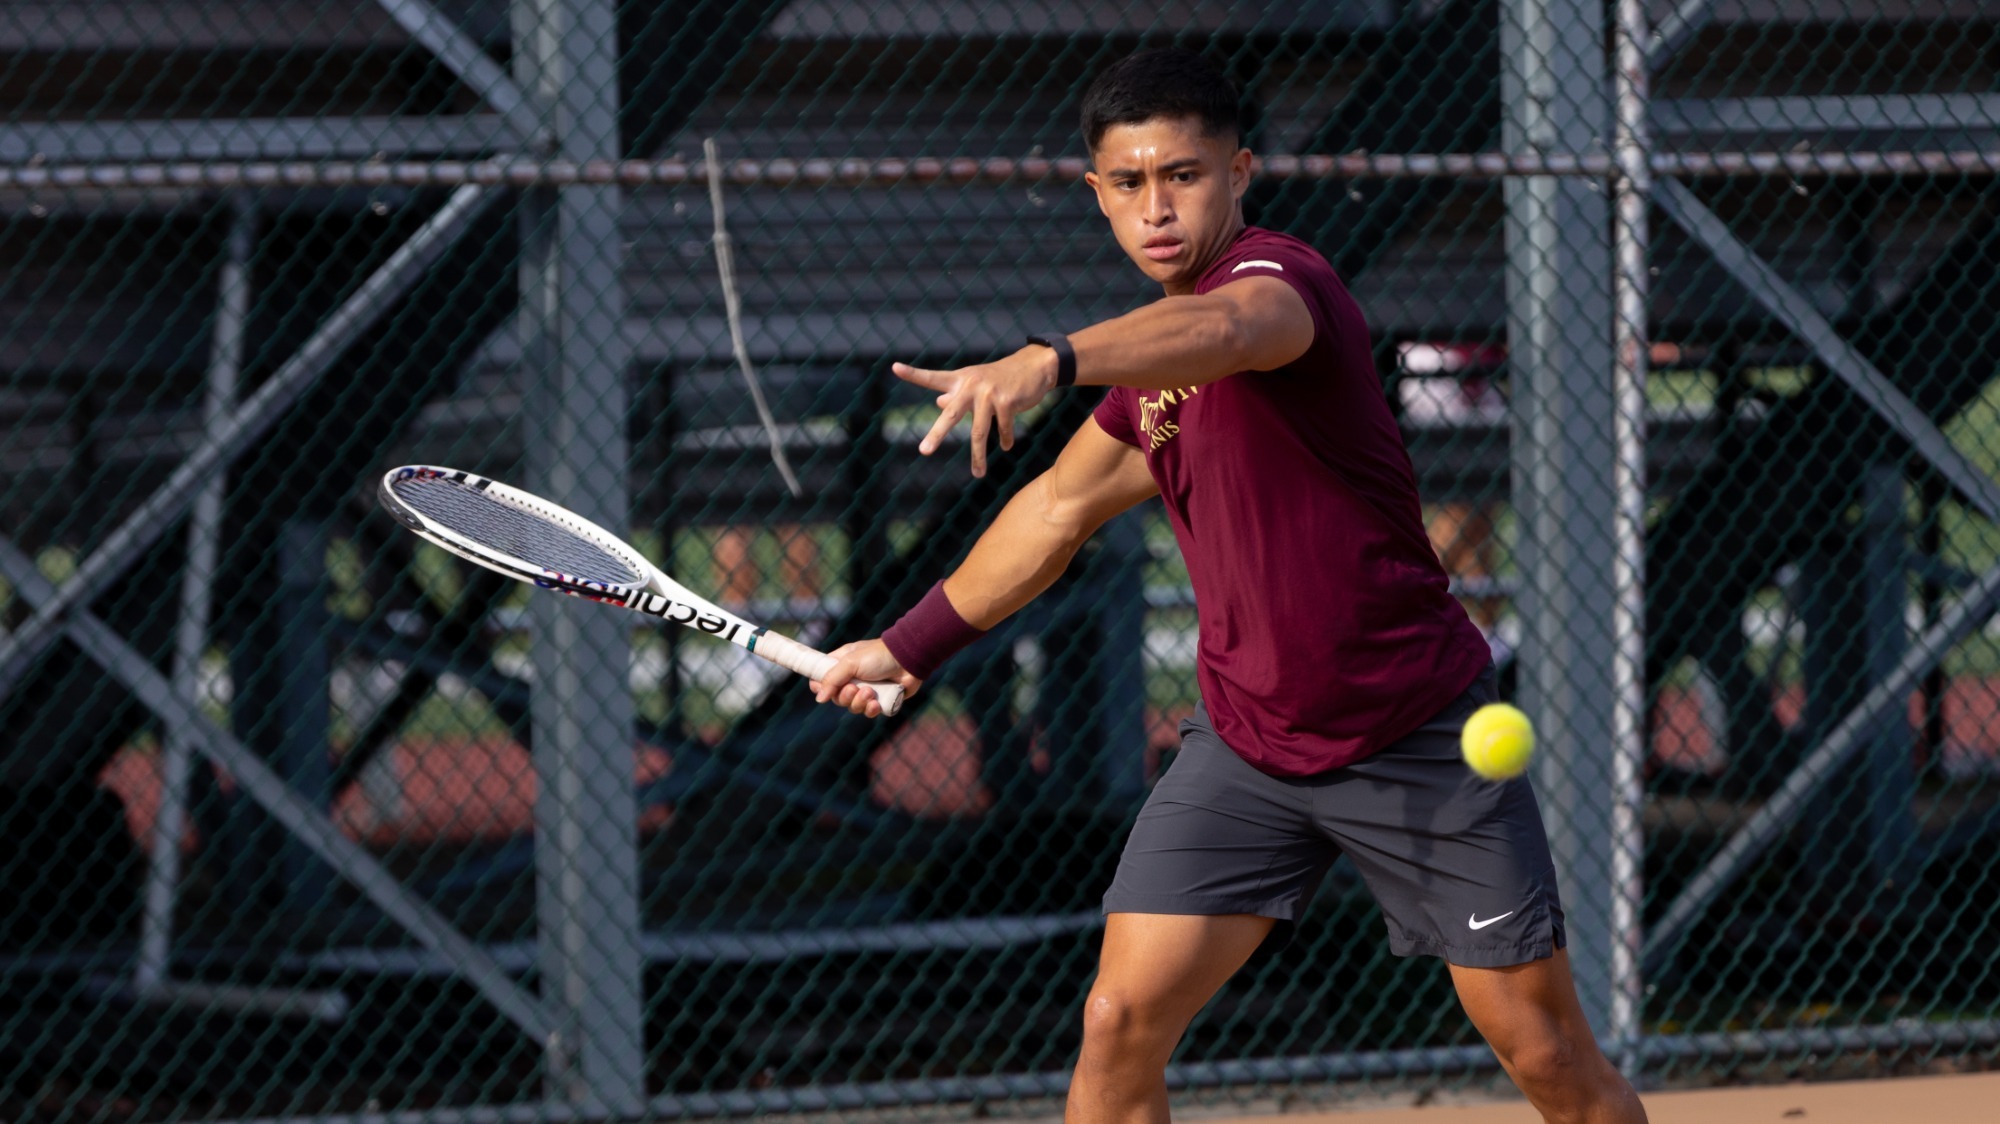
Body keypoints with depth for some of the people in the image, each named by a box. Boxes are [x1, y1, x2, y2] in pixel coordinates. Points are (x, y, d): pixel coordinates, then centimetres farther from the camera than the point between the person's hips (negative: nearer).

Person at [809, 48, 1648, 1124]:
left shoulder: (1279, 276, -19)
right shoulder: (1153, 352, 6)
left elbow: (1226, 328, -45)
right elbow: (1061, 504, 24)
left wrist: (1048, 362, -64)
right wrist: (910, 643, 30)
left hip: (1418, 740, -6)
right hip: (1244, 743, 6)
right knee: (1120, 1022, -8)